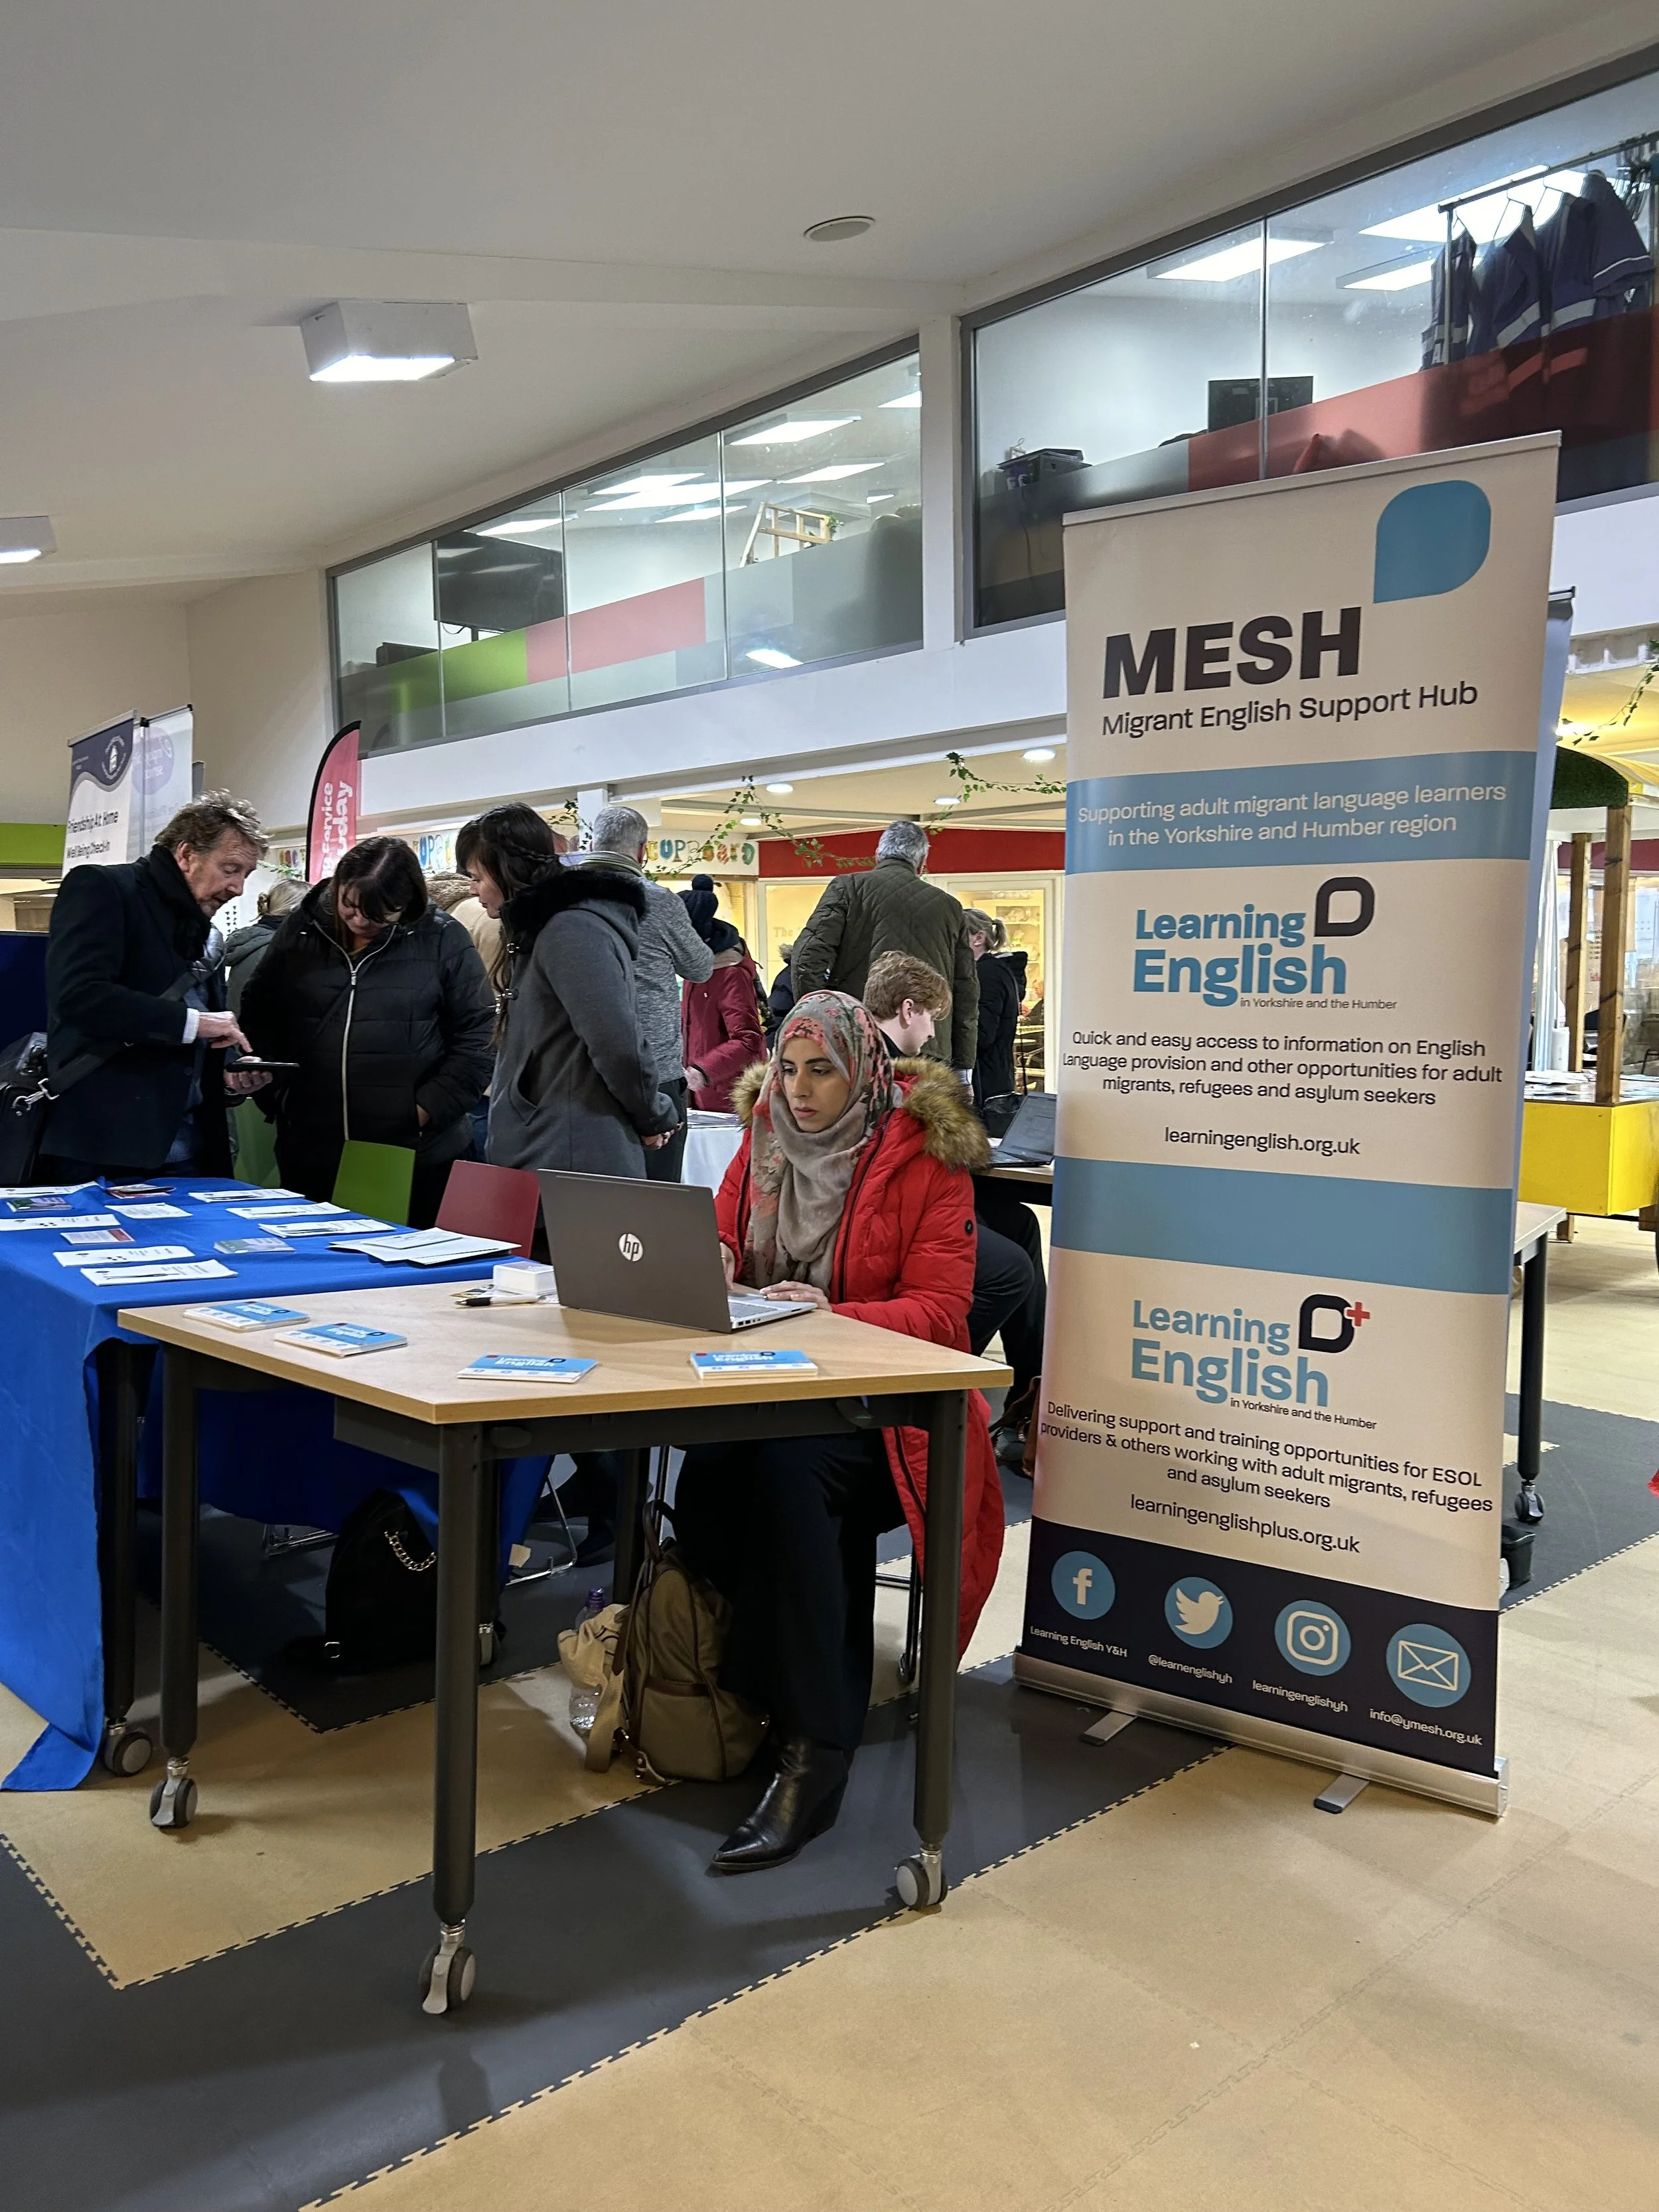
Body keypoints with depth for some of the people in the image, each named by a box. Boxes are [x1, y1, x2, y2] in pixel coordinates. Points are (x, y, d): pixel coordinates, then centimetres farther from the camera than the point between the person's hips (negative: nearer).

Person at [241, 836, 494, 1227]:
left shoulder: (443, 941, -4)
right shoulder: (301, 930, 6)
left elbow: (474, 1041, -3)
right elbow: (259, 1015, 16)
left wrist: (427, 1111, -11)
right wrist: (274, 1093, 3)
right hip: (311, 1153, 3)